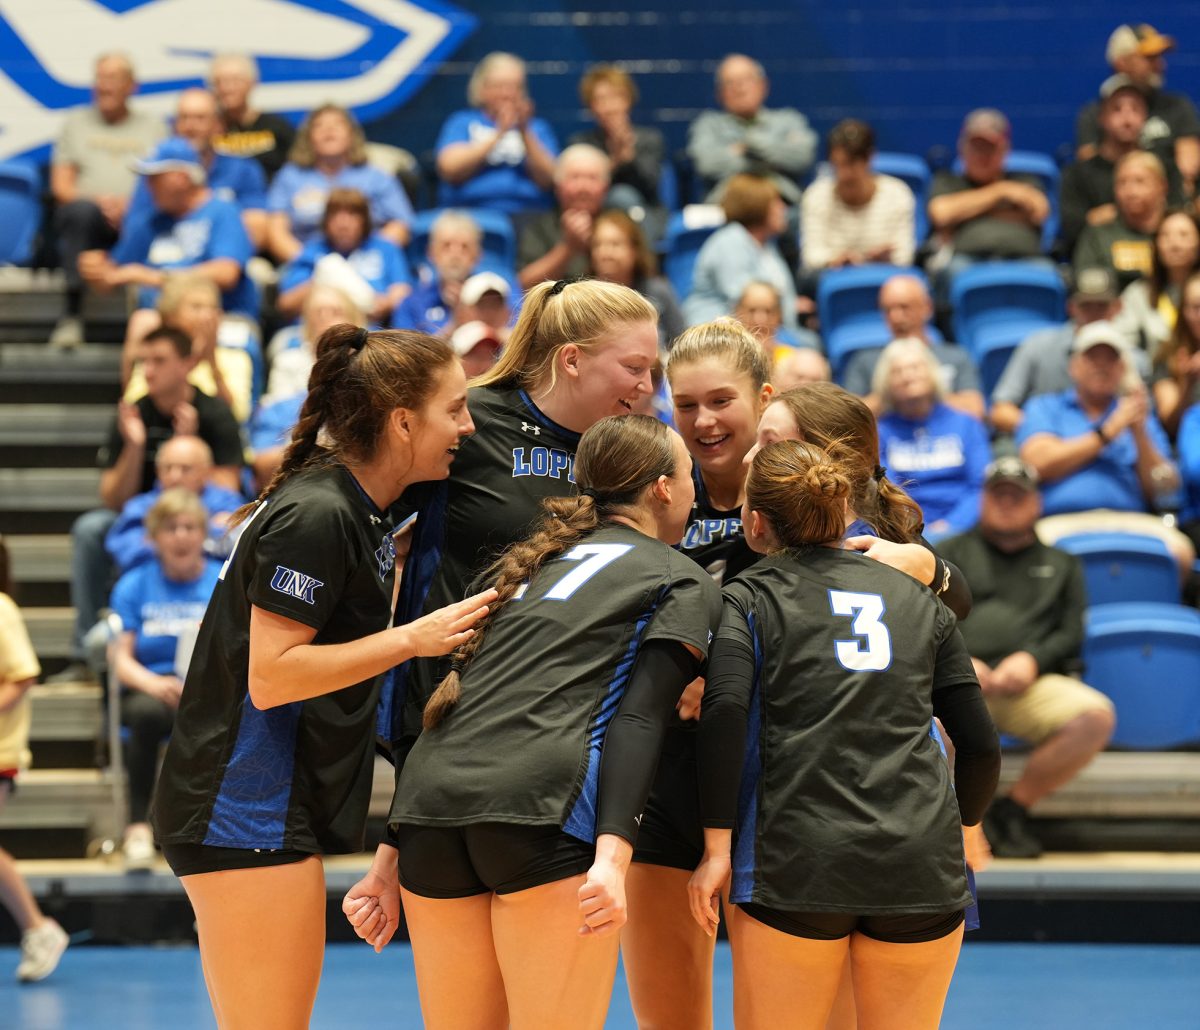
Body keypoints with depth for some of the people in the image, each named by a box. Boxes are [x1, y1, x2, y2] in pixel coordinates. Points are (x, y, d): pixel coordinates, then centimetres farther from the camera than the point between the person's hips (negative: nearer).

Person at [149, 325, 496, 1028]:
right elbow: (272, 676, -22)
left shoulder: (362, 513, 13)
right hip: (247, 813, -10)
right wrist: (414, 638, -18)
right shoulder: (313, 516, -17)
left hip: (277, 814, 10)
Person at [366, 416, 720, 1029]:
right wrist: (614, 855, -18)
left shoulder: (523, 561, 29)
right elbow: (638, 720, -6)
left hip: (429, 796, 6)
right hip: (543, 809, -6)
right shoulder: (684, 584, 11)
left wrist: (392, 856, 24)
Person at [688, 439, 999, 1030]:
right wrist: (954, 831, 32)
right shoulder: (918, 602, 18)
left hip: (796, 867, -3)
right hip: (922, 871, 3)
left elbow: (724, 711, -11)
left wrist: (717, 847, -7)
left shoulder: (748, 598, 8)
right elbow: (980, 747, 15)